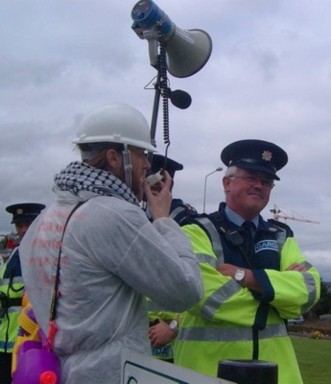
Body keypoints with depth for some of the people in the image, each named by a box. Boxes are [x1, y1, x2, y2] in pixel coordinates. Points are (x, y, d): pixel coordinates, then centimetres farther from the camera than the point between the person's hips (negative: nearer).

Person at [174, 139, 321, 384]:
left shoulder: (282, 236, 7)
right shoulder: (198, 232, -8)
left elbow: (309, 290, -6)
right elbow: (207, 296, -22)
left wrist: (246, 276, -19)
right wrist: (282, 283, -9)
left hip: (273, 362, 4)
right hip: (210, 363, -4)